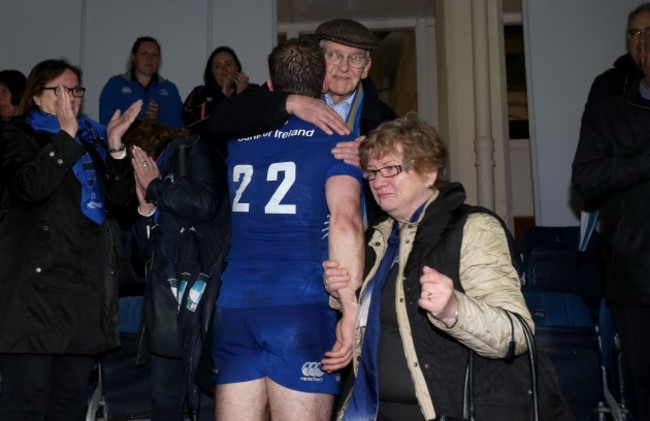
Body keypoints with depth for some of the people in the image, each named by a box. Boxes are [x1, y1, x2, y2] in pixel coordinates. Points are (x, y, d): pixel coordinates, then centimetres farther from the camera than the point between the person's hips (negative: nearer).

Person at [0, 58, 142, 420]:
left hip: (86, 283, 5)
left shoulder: (93, 139, 19)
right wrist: (66, 135, -14)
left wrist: (115, 146, -4)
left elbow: (120, 199, 7)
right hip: (36, 283, -5)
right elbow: (31, 186, -14)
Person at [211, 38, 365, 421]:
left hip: (232, 305, 4)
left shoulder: (236, 141, 15)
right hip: (300, 306, -4)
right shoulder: (335, 140, 2)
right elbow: (345, 219, -12)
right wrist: (351, 310, -13)